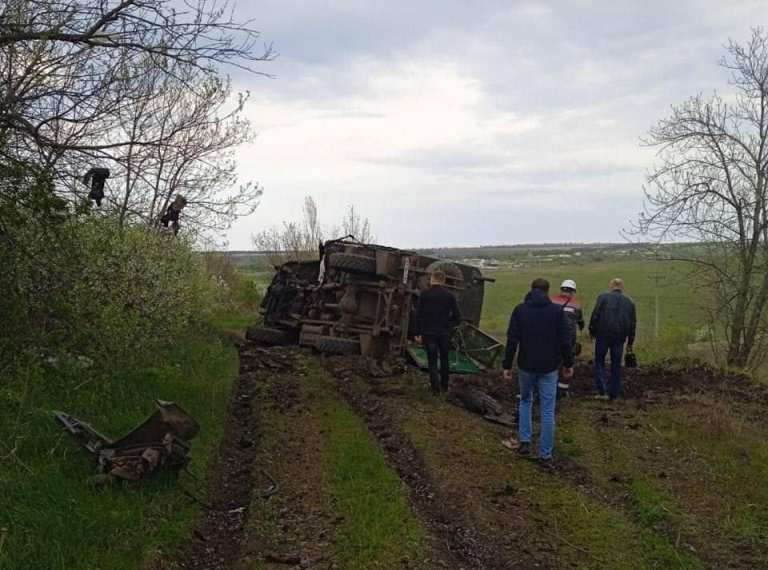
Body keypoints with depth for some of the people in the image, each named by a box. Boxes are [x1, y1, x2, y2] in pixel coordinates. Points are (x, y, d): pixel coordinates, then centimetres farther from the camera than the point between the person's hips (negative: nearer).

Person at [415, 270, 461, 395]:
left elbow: (419, 315, -7)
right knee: (444, 359, 17)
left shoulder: (425, 295, -5)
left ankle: (435, 387, -1)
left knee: (432, 360, 4)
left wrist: (418, 333, -3)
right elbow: (457, 316, 0)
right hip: (444, 333, 2)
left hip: (429, 333, -2)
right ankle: (444, 385, 25)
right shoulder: (449, 295, 0)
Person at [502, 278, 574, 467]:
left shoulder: (520, 310, -4)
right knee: (548, 411, 5)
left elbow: (512, 341, -7)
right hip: (549, 368, -1)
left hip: (526, 366, 1)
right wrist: (569, 364, 7)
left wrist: (507, 365, -1)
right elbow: (565, 341, -5)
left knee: (525, 401, 24)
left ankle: (524, 441, 15)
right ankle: (545, 455, 7)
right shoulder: (557, 310, -5)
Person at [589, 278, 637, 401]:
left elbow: (595, 315, -7)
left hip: (603, 335, -3)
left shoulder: (603, 297, 2)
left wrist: (592, 331, 4)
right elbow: (633, 323, 12)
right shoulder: (629, 301, 13)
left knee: (599, 361, 7)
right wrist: (630, 343, 16)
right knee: (616, 364, 10)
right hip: (619, 337, 3)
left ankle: (602, 391, -3)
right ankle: (614, 394, 12)